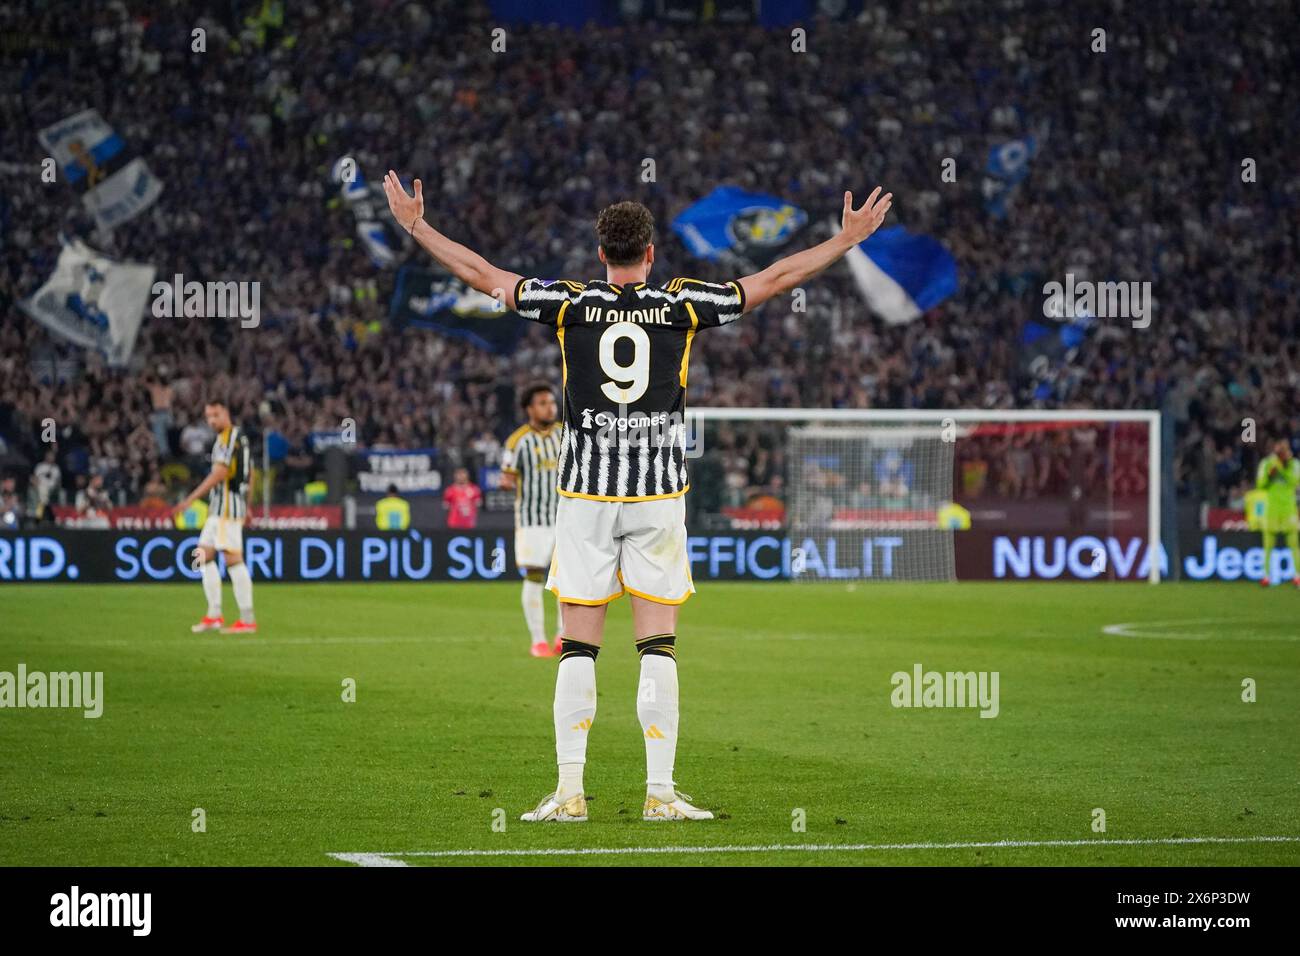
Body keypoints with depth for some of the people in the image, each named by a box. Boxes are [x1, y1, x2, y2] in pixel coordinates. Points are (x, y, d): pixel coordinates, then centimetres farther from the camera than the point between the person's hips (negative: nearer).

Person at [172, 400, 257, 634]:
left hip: (227, 505, -10)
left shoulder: (228, 437, -13)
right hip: (219, 509, 10)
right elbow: (250, 473, 23)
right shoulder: (240, 437, 17)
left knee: (233, 559, -11)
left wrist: (191, 499, -23)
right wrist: (246, 506, 28)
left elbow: (219, 473, -21)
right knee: (204, 555, 12)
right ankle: (214, 615, 12)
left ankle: (248, 620, -12)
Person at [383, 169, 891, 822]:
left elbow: (480, 273, 4)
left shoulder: (571, 303, -1)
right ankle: (660, 793, -2)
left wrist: (415, 225, 15)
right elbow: (776, 279, 5)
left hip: (585, 494, 0)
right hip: (658, 496, 0)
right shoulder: (680, 304, -1)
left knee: (578, 649, 2)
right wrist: (848, 240, 14)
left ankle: (569, 792, -2)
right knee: (658, 647, 1)